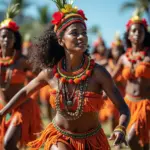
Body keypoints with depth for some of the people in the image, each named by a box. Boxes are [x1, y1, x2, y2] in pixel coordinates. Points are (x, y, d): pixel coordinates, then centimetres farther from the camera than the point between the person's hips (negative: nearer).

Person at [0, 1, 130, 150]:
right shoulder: (51, 73, -13)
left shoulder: (98, 72, -21)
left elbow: (123, 108, -20)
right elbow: (25, 92, 5)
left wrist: (121, 129, -40)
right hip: (59, 137, 0)